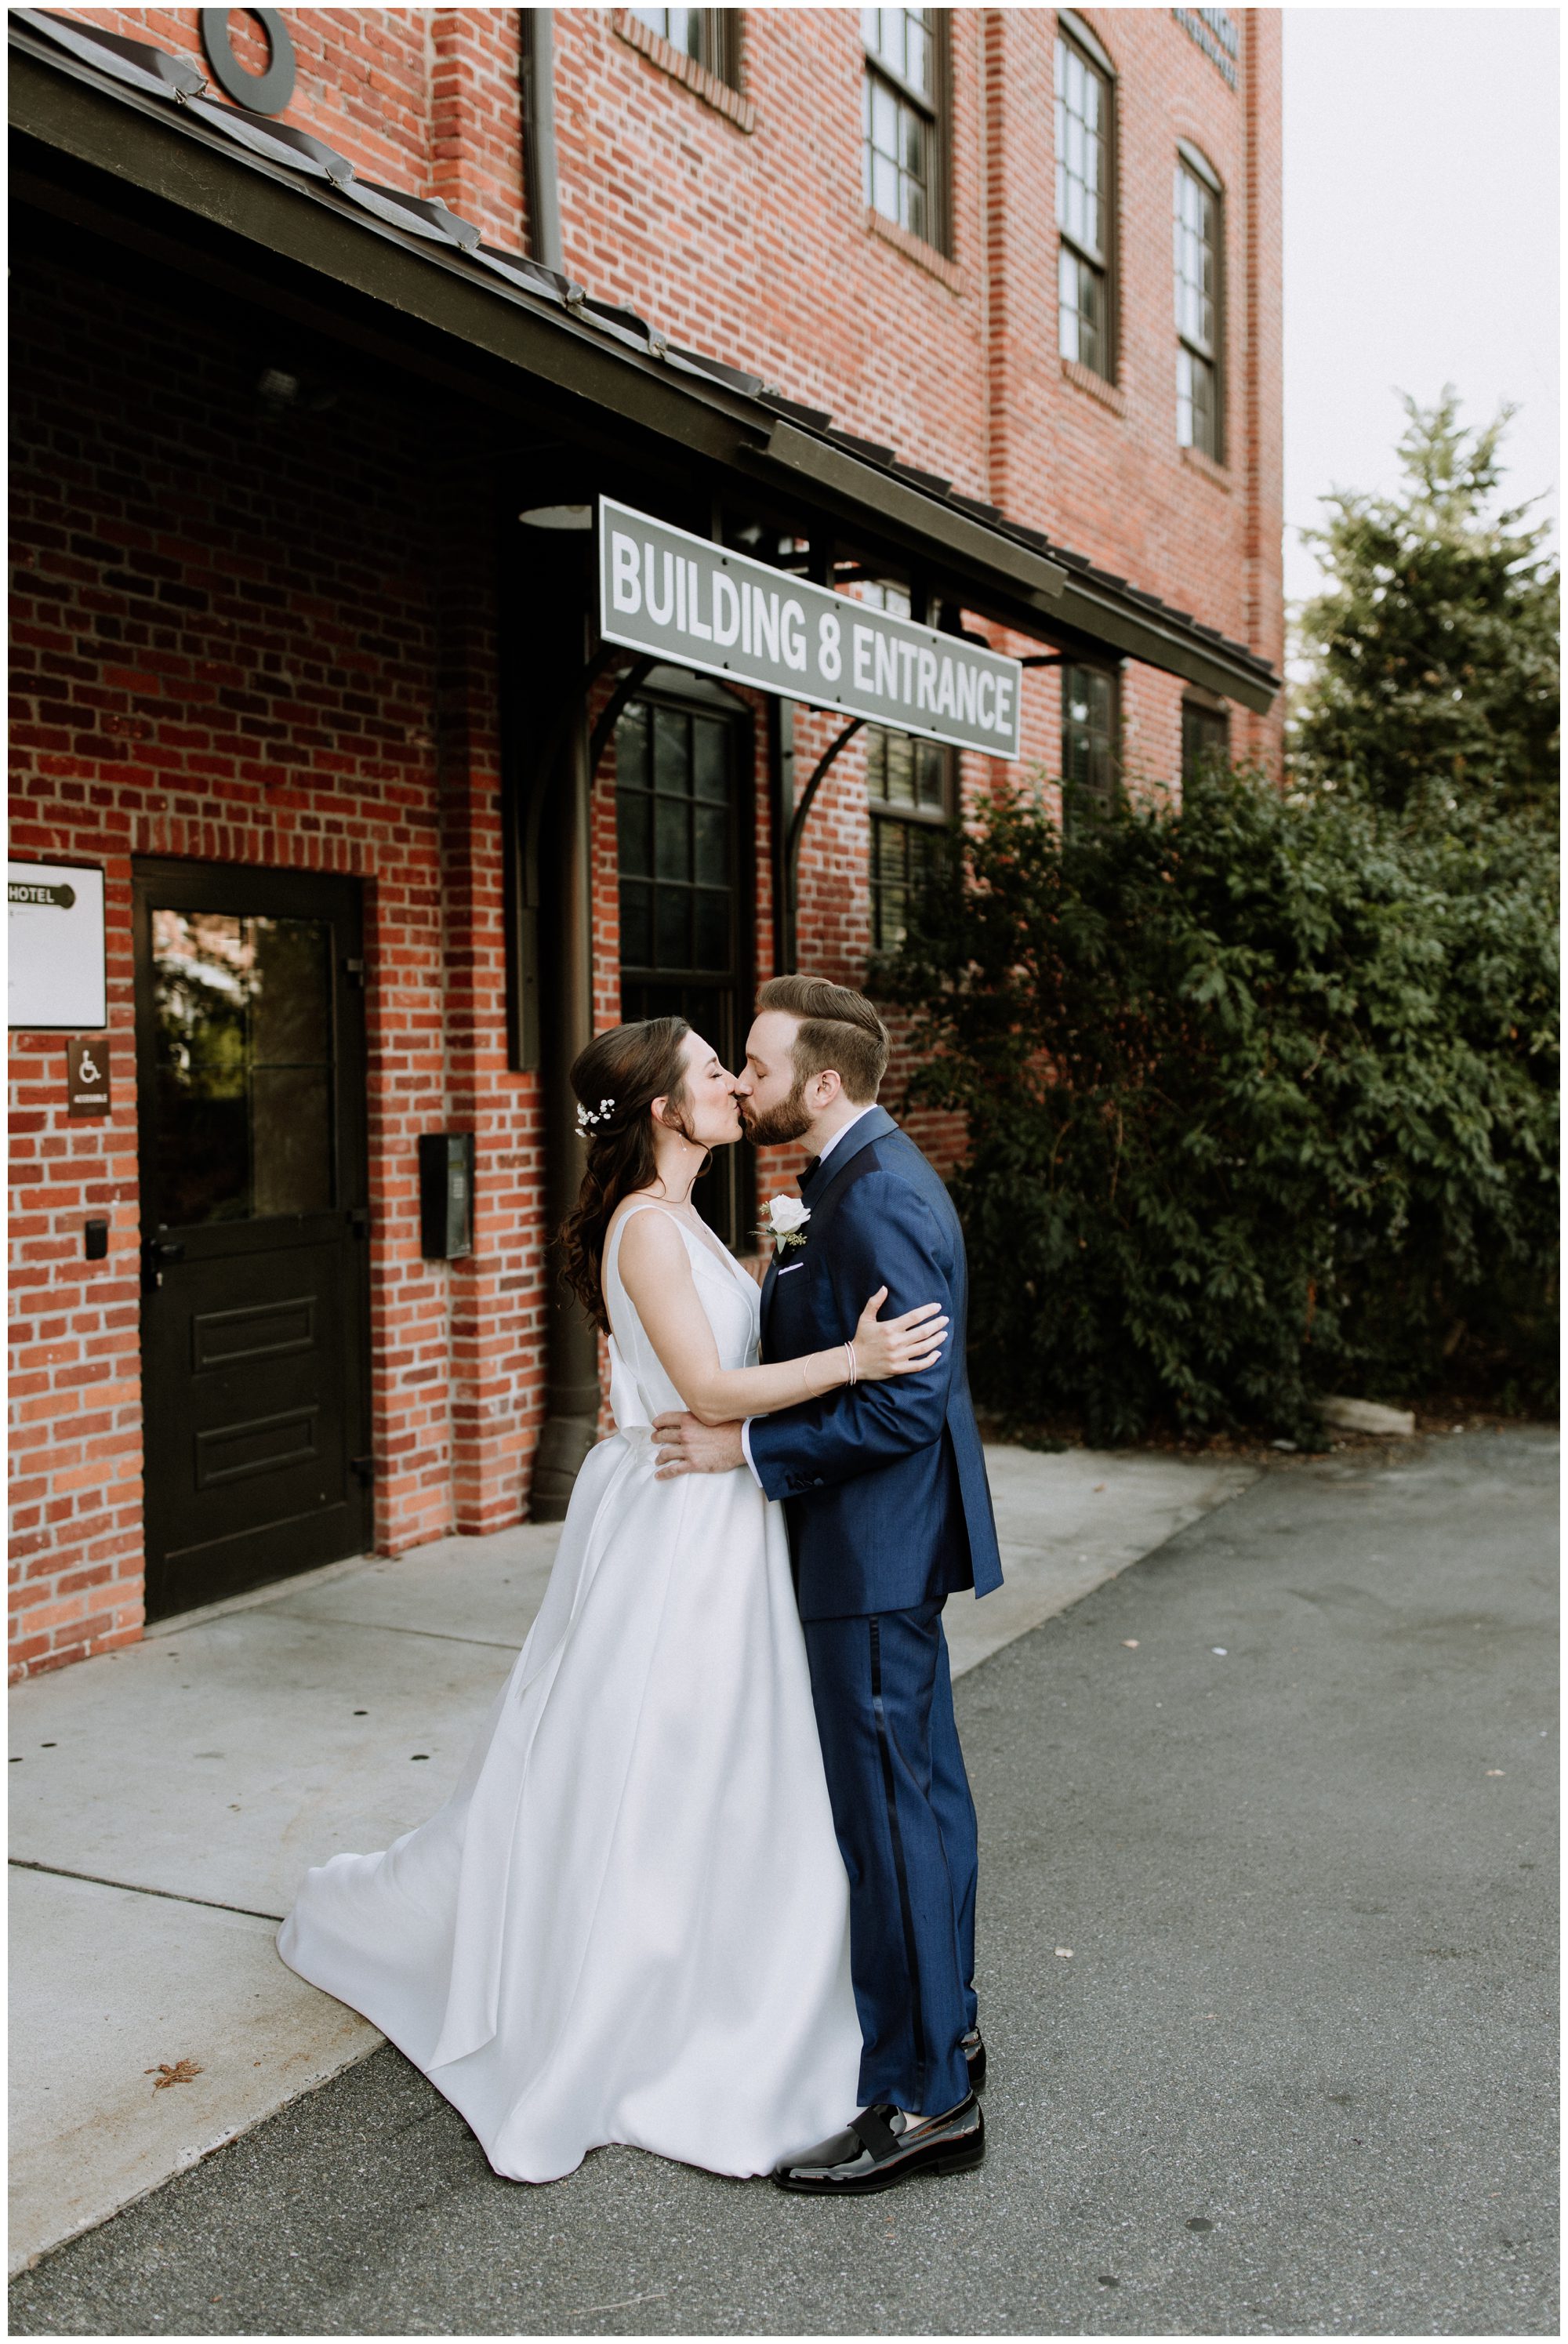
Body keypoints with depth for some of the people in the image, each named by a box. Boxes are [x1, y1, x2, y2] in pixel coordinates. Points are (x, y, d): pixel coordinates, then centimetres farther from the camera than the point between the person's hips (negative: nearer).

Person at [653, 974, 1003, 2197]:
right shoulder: (864, 1175, 10)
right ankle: (946, 2022, 35)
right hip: (892, 1540, 11)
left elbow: (908, 1400, -26)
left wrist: (750, 1447, -20)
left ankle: (923, 2099, 10)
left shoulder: (878, 1198, -22)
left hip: (876, 1544, -11)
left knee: (889, 1808, -2)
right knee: (919, 1782, 19)